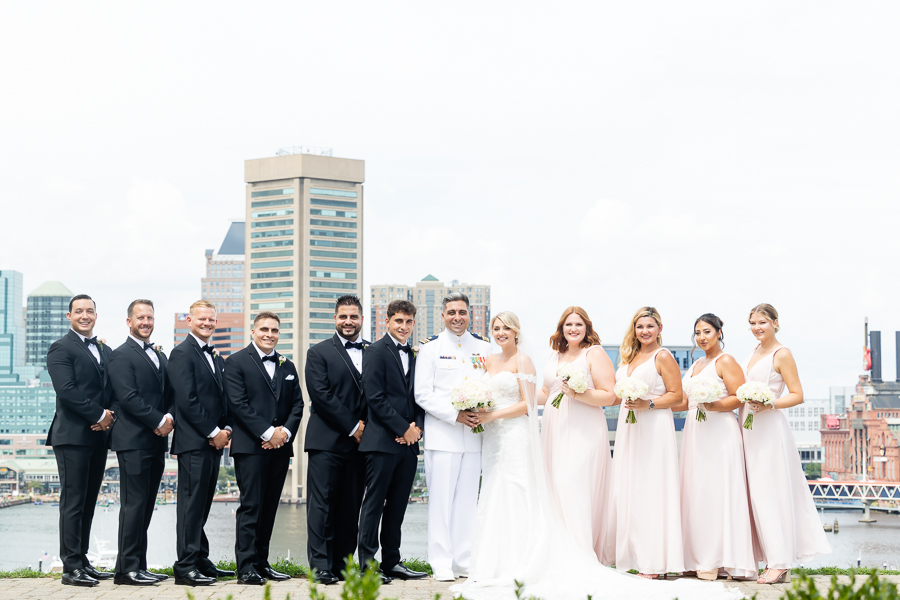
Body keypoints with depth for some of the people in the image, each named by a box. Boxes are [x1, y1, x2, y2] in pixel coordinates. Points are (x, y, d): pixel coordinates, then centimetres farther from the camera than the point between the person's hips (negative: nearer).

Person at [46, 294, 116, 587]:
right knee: (73, 502, -7)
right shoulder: (61, 349, -4)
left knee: (88, 503, 9)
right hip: (73, 436, -7)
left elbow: (115, 390, 15)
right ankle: (71, 568, -5)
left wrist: (110, 415, -5)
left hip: (99, 436, 7)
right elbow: (66, 391, -15)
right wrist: (100, 415, -14)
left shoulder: (105, 351, 20)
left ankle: (82, 562, 14)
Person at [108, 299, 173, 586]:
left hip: (157, 440, 8)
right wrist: (158, 421, -14)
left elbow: (171, 393, 17)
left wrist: (170, 418, -3)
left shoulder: (160, 356, 20)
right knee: (134, 504, -8)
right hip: (134, 441, -8)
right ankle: (127, 568, -5)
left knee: (146, 506, 9)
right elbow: (128, 398, -14)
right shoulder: (121, 355, -5)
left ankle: (139, 566, 13)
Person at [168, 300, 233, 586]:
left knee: (202, 504, 12)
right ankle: (185, 568, -5)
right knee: (192, 504, -7)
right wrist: (213, 432, -14)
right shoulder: (182, 353, -7)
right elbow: (187, 401, -14)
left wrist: (226, 428, 4)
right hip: (194, 441, -8)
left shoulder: (217, 357, 20)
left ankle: (201, 561, 17)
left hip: (215, 441, 8)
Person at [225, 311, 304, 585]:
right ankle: (246, 568, -8)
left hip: (280, 447, 6)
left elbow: (297, 404, 14)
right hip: (250, 446, -6)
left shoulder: (288, 367, 18)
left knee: (269, 507, 8)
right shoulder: (237, 362, 0)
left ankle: (262, 563, 13)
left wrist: (286, 431, -5)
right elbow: (238, 403, -9)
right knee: (250, 506, -8)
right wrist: (267, 432, -14)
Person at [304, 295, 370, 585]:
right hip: (327, 440, -4)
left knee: (351, 506, 4)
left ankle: (342, 564, 10)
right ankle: (321, 566, -4)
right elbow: (320, 394, -7)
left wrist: (366, 428, -5)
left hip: (359, 440, 4)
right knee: (322, 504, -5)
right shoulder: (319, 353, 3)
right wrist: (352, 427, -10)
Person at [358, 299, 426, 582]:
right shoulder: (377, 351, -5)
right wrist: (403, 428, -12)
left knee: (397, 506, 10)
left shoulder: (414, 355, 17)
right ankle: (367, 564, 1)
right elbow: (374, 397, -12)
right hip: (382, 441, -7)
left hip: (408, 442, 7)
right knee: (374, 503, -3)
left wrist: (417, 426, 0)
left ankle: (392, 563, 16)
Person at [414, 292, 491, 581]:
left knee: (467, 500, 7)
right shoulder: (430, 348, 1)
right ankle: (442, 564, 4)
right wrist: (456, 415, -14)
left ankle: (465, 562, 13)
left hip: (474, 436, 3)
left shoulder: (484, 347, 12)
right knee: (441, 499, -2)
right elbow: (423, 394, -5)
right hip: (442, 435, -3)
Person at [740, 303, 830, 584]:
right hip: (750, 430, 8)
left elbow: (797, 395, -10)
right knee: (757, 494, 5)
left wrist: (769, 404, -22)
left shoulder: (781, 354, -7)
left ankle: (780, 564, -7)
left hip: (770, 429, -8)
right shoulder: (754, 352, 16)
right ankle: (774, 559, 8)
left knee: (770, 493, -9)